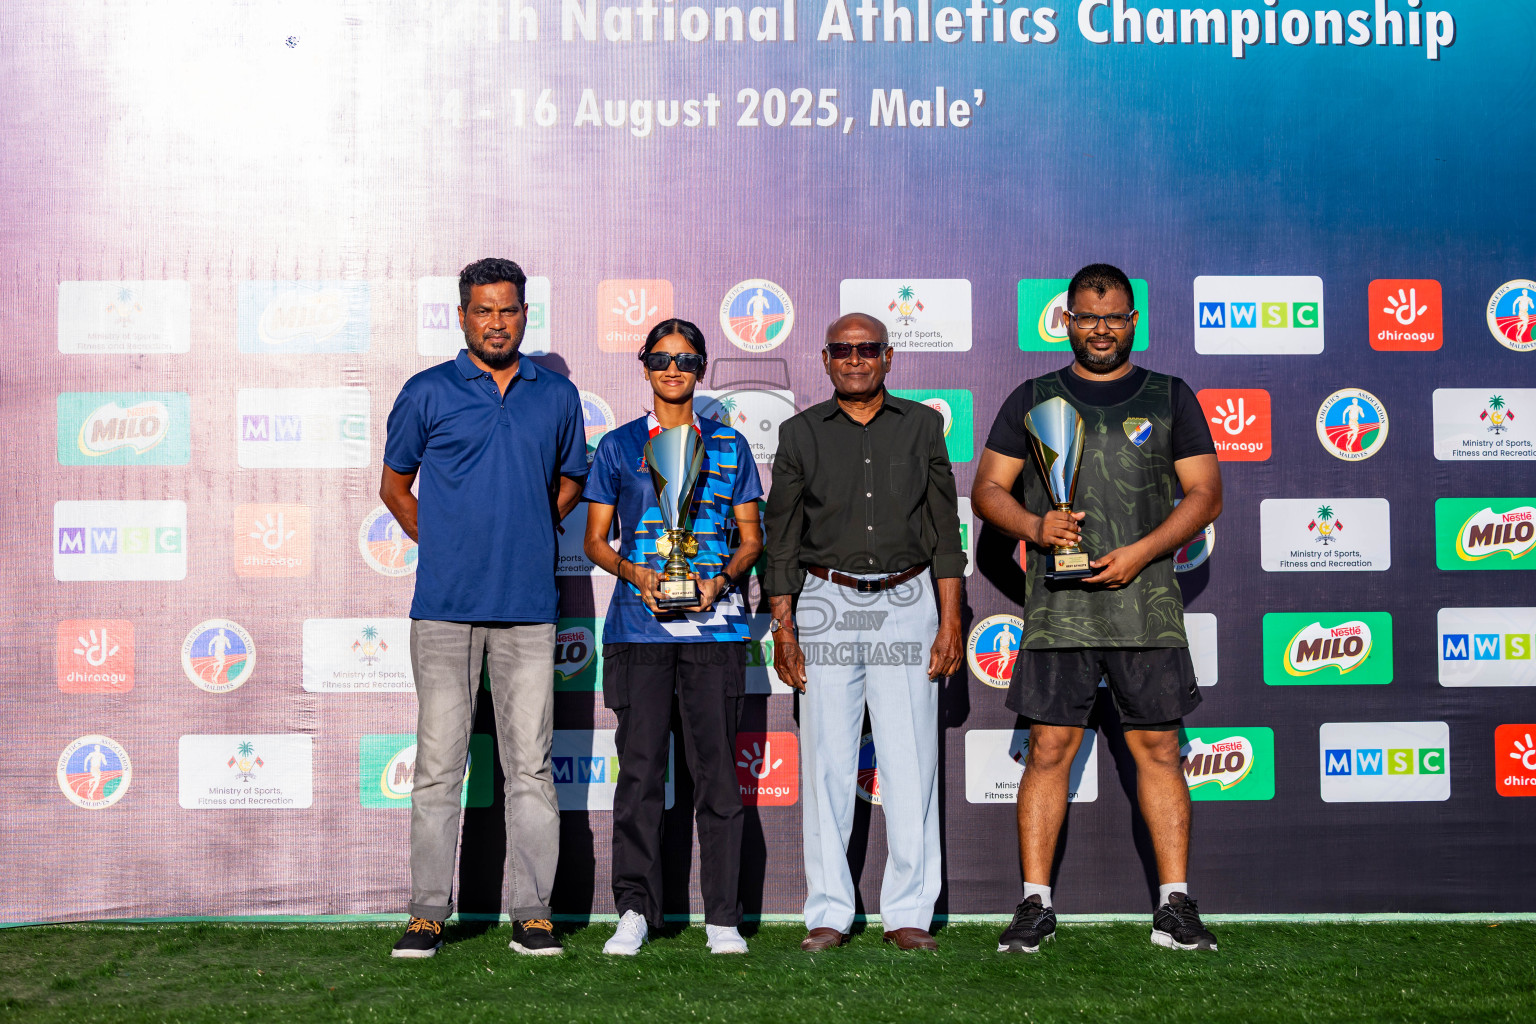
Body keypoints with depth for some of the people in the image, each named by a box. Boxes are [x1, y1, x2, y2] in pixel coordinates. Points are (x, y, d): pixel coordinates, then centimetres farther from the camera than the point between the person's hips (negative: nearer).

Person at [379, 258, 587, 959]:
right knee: (439, 762, 2)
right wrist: (441, 544, 8)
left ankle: (533, 913, 10)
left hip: (527, 605, 2)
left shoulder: (557, 396, 11)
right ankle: (428, 913, 11)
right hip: (445, 604, -1)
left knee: (530, 763, 3)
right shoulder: (427, 393, 5)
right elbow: (394, 485, 15)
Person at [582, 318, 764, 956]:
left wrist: (722, 580, -7)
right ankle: (635, 911, 8)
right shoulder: (618, 447, 12)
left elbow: (751, 537, 13)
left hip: (714, 624, 0)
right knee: (640, 768, -1)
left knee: (717, 770, 0)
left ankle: (722, 916, 7)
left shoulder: (728, 445, 13)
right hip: (639, 627, 0)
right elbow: (595, 540, 12)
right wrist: (635, 573, -8)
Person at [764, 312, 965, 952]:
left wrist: (950, 620, 1)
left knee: (910, 760, -1)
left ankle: (908, 912, 8)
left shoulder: (922, 426, 9)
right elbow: (782, 536, 8)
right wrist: (782, 626, 1)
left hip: (907, 601, 0)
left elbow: (944, 529, 8)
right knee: (826, 761, -1)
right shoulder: (801, 433, 8)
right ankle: (828, 912, 9)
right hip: (827, 601, 0)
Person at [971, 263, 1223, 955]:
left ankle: (1174, 908, 8)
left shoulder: (1170, 398, 11)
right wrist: (1034, 526, -10)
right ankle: (1035, 904, 7)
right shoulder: (1033, 399, 12)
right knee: (1048, 748, -1)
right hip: (1057, 604, 0)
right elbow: (987, 489, 10)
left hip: (1145, 600, 0)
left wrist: (1140, 552, -9)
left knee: (1158, 748, 1)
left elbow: (1205, 494, 6)